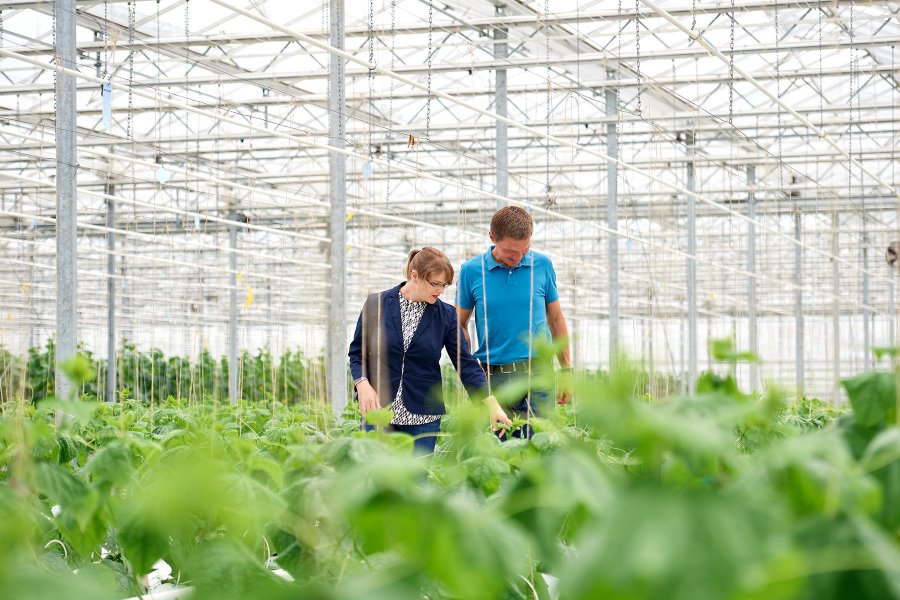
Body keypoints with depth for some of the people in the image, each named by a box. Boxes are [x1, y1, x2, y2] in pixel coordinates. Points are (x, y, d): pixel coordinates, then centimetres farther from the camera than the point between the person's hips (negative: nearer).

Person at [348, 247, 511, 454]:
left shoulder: (446, 315, 2)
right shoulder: (376, 304, 0)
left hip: (423, 417, 1)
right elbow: (357, 352, 7)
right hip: (378, 410, -1)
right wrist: (363, 384, -12)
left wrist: (492, 405, -8)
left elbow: (466, 363, 1)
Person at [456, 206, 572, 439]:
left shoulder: (542, 265, 4)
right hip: (493, 376, 0)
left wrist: (567, 370, 12)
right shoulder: (471, 271, 0)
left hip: (537, 375, 0)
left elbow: (556, 319, 13)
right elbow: (460, 324, 8)